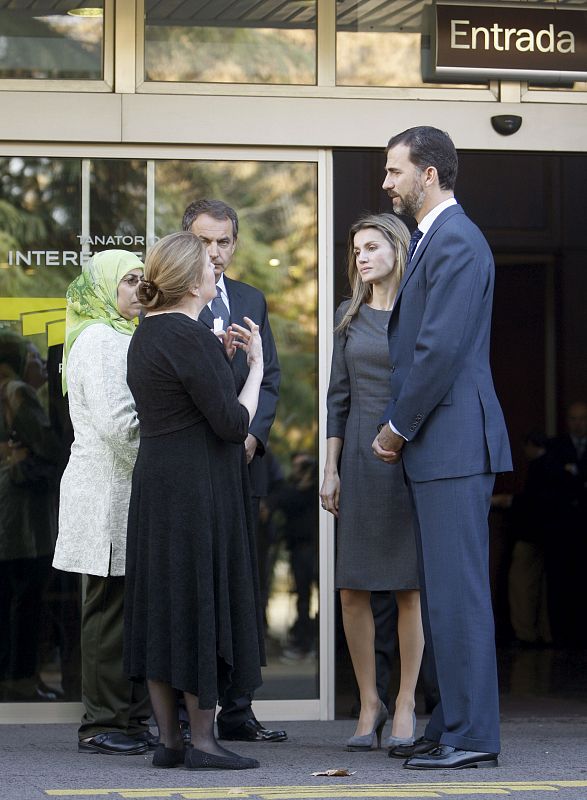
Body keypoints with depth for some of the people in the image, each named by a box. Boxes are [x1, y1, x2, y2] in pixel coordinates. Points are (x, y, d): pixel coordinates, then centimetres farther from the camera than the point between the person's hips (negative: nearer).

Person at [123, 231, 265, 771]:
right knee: (200, 604, -3)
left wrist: (220, 359, 14)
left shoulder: (147, 335, 12)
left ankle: (168, 738, 12)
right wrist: (254, 366, -5)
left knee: (160, 605, 9)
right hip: (197, 490, -9)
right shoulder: (189, 336, -17)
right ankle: (202, 741, 0)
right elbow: (233, 422, -17)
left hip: (156, 484, 9)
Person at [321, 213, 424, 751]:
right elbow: (338, 396, 12)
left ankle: (405, 705, 8)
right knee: (354, 589, -1)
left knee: (410, 587, -1)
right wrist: (331, 469, 5)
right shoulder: (349, 317, 11)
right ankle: (369, 705, 10)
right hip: (360, 457, 3)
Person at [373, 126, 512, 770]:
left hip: (454, 442, -10)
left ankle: (471, 736, -6)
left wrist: (398, 428, -10)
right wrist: (397, 428, 11)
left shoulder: (456, 242, -13)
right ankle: (452, 725, 17)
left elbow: (442, 348, -19)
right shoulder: (428, 240, 19)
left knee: (457, 593, -9)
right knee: (440, 593, 12)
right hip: (433, 449, 10)